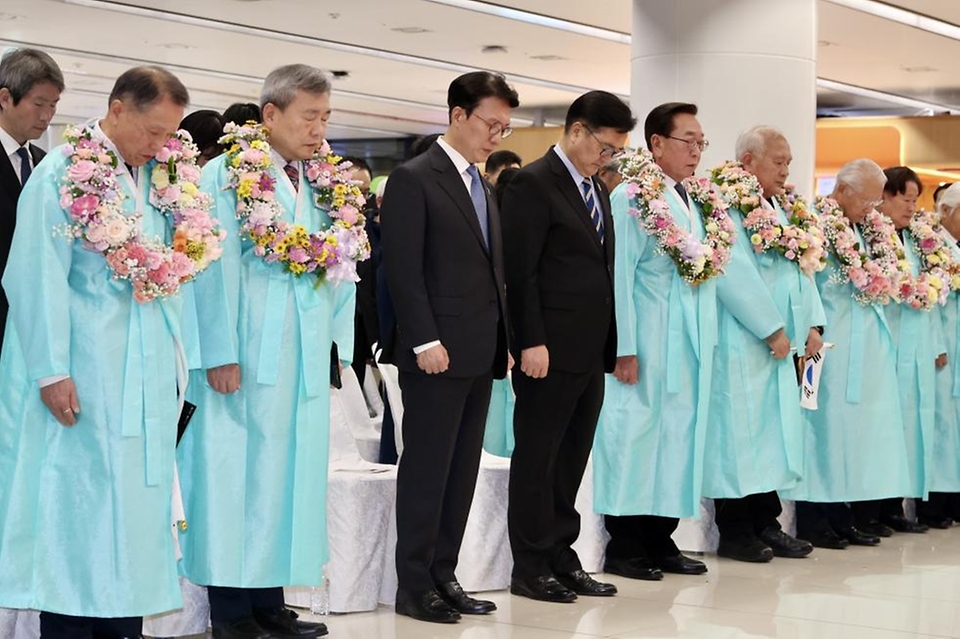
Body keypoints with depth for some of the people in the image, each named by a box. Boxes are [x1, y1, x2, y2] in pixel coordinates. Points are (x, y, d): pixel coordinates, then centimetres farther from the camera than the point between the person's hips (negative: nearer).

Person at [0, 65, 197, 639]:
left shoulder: (158, 177, 10)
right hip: (84, 376, -6)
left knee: (136, 501, 8)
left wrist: (176, 355, 8)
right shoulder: (63, 175, -9)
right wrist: (51, 371, -15)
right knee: (79, 502, -2)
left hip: (147, 371, 7)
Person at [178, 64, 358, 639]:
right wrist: (220, 353, -16)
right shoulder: (229, 176, -8)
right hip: (248, 358, -7)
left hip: (307, 357, 7)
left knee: (290, 472, 10)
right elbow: (216, 269, -12)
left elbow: (337, 271, 14)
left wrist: (339, 345, 7)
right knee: (240, 474, -1)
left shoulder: (325, 185, 12)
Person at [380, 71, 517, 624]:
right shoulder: (414, 179, -8)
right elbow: (403, 268, -14)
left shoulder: (485, 186, 18)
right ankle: (415, 586, 5)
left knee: (463, 471, 9)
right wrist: (425, 341, -18)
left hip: (481, 353, 8)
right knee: (427, 469, -2)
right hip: (438, 351, -8)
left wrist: (505, 340, 14)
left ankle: (444, 575, 16)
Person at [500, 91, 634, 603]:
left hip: (590, 352, 8)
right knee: (537, 461, 1)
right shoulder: (533, 184, -9)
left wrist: (609, 345, 11)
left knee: (571, 462, 11)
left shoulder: (597, 191, 17)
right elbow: (521, 272, -14)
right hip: (551, 352, -8)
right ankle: (530, 569, 8)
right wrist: (531, 343, -18)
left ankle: (562, 560, 18)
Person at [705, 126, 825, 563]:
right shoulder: (728, 207, -12)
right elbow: (733, 275, -18)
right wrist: (770, 328, -15)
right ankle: (735, 532, 4)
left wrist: (811, 325, 7)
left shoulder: (783, 210, 16)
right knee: (740, 430, -3)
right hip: (742, 344, -9)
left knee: (772, 431, 10)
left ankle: (765, 525, 16)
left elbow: (800, 268, 17)